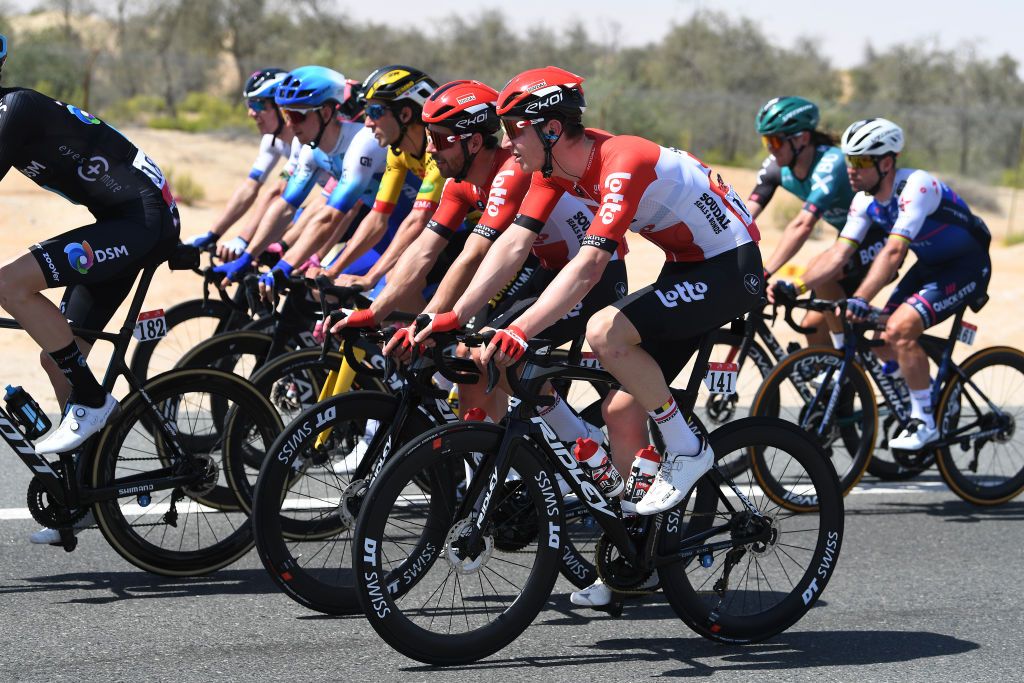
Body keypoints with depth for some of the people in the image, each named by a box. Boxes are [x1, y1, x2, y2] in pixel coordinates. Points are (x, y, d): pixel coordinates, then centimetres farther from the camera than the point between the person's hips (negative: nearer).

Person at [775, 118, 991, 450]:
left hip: (966, 265, -8)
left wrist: (860, 299, -50)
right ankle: (933, 398, 23)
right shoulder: (866, 201, -6)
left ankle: (925, 422, -12)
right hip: (929, 265, 8)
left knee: (900, 329, -24)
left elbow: (894, 251, -40)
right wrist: (793, 287, -22)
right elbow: (838, 253, -10)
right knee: (884, 342, -1)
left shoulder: (916, 186, -30)